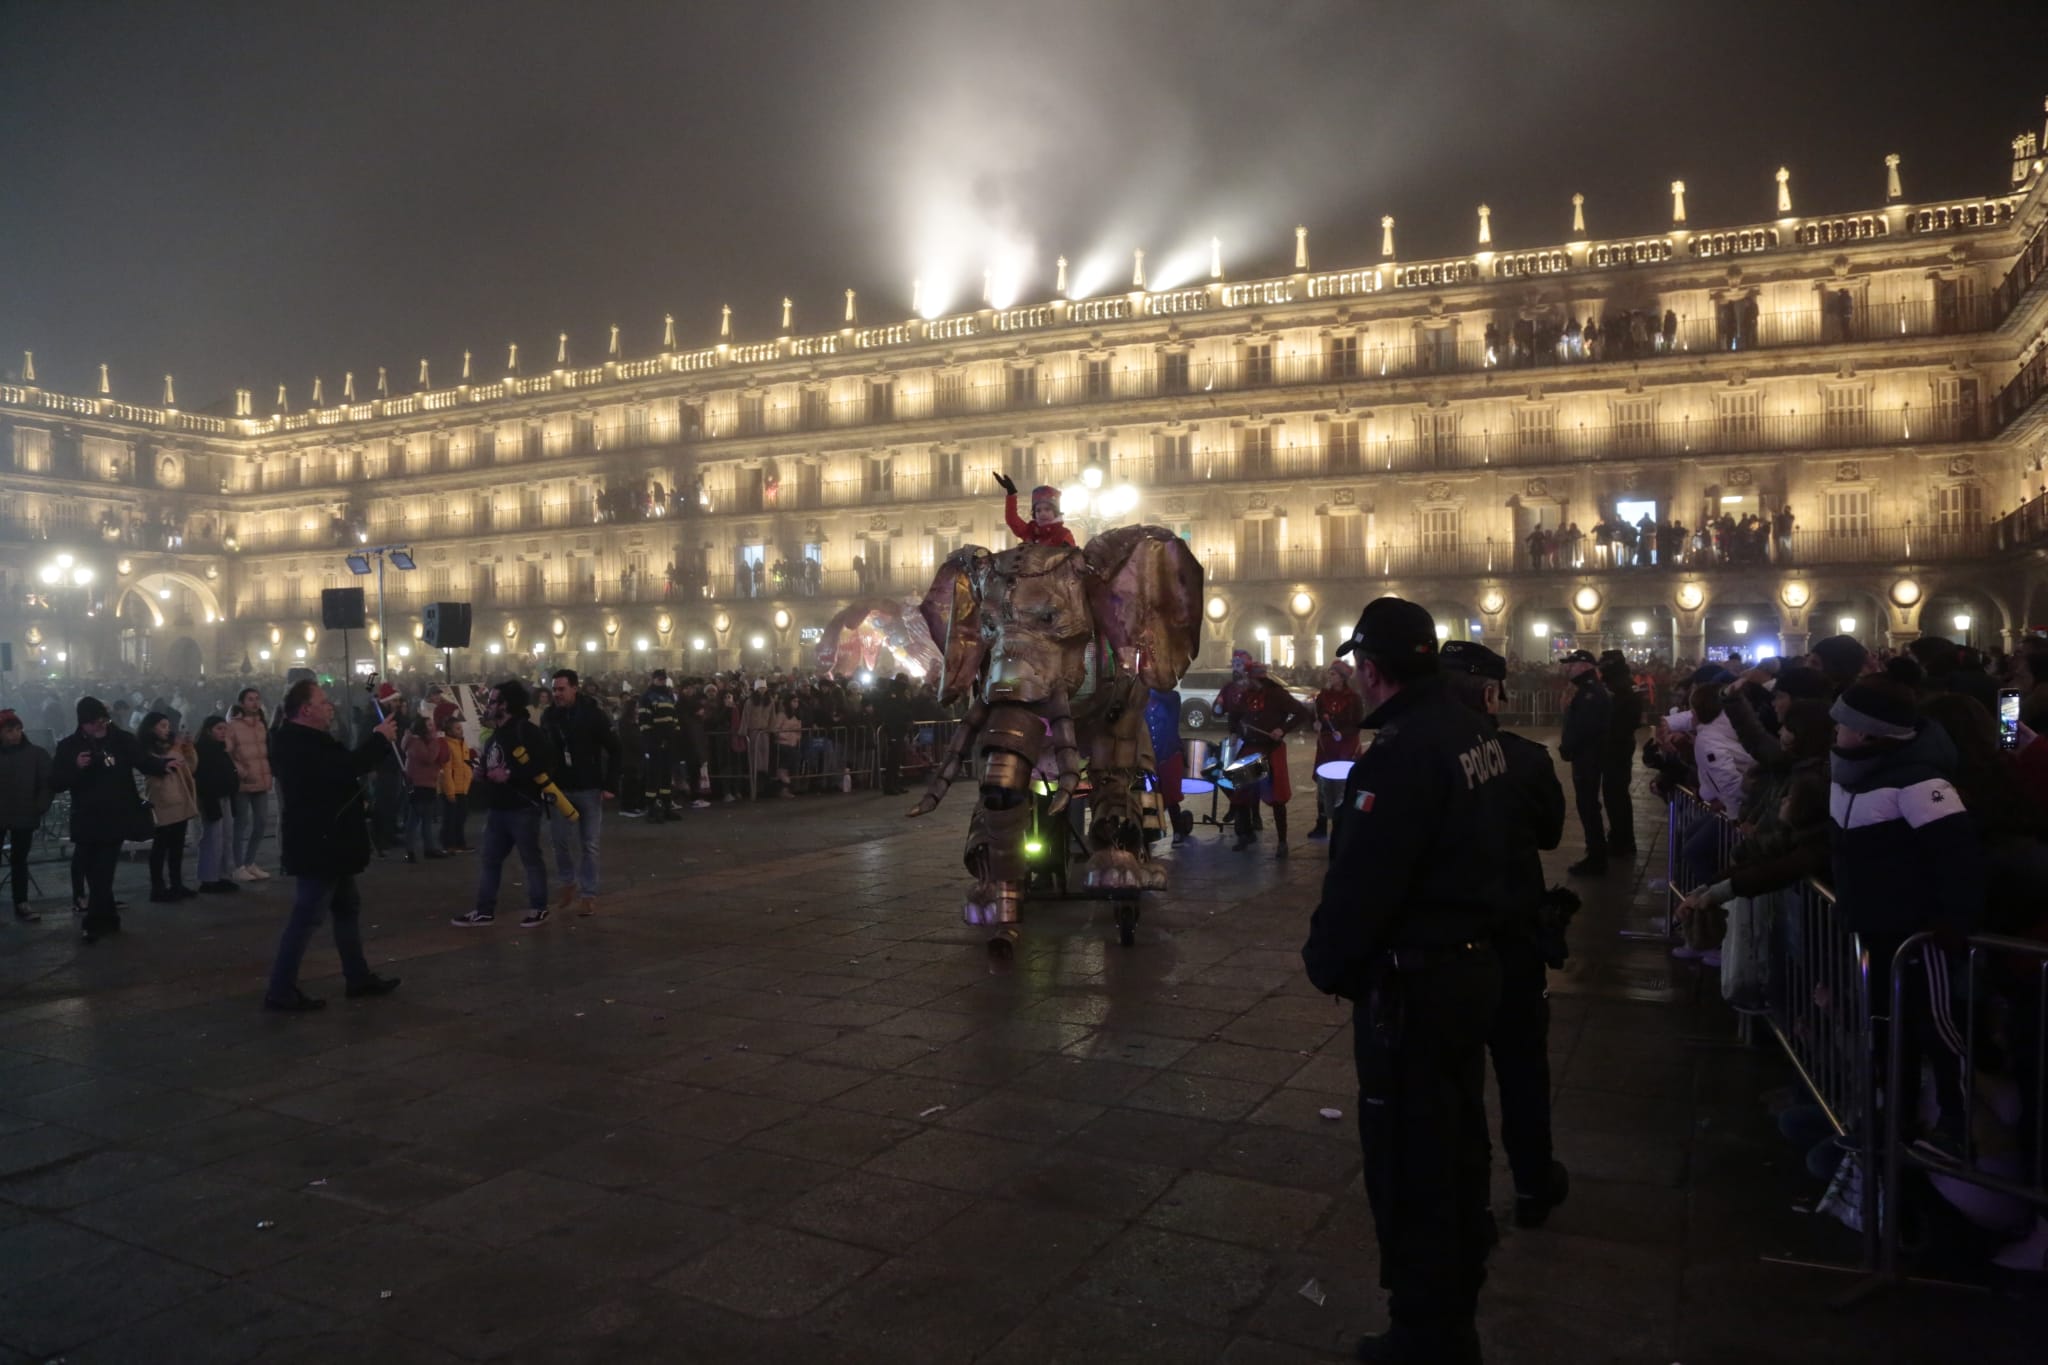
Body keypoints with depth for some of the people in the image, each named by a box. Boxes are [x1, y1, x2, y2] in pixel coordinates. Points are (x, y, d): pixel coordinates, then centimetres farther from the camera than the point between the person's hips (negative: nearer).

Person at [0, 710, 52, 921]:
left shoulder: (37, 754, -1)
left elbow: (46, 784, 0)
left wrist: (39, 808, -10)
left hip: (24, 817, 0)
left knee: (19, 861, 10)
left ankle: (21, 905, 14)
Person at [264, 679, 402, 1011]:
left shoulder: (308, 741, 15)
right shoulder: (300, 745, -22)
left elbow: (343, 766, 18)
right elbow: (346, 768, -33)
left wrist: (379, 739, 6)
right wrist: (380, 738, -22)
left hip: (326, 844, 12)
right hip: (316, 847, -12)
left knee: (348, 908, 17)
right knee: (306, 917, -6)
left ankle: (358, 977, 27)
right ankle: (280, 991, 2)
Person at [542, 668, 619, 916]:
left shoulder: (593, 713, -11)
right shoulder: (548, 715, 0)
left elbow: (614, 750, -8)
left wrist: (610, 785, -13)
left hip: (589, 789, -3)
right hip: (559, 788, 3)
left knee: (589, 844, 2)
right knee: (562, 840, 8)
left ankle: (588, 894, 11)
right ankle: (569, 882, 31)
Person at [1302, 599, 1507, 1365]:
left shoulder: (1403, 752, -24)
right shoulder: (1472, 735, 6)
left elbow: (1361, 879, -24)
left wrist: (1326, 961, -8)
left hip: (1412, 983, -10)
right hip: (1472, 961, 10)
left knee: (1409, 1166, 3)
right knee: (1455, 1148, 23)